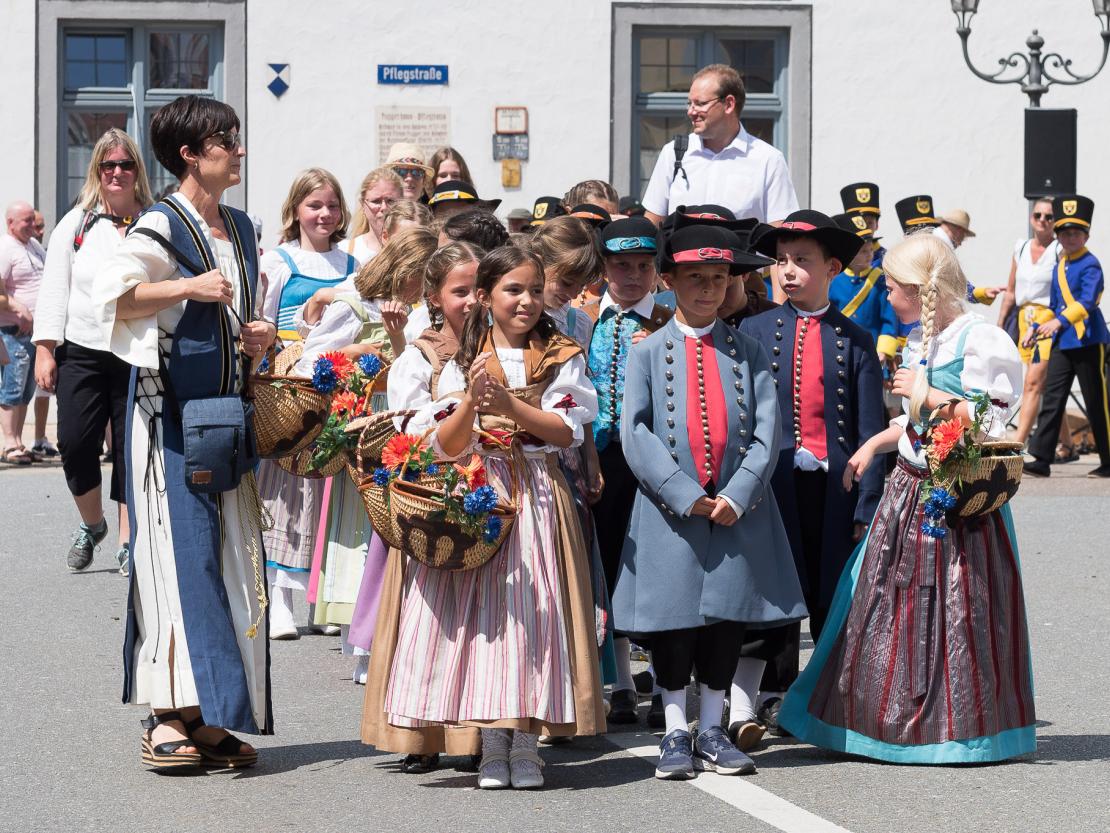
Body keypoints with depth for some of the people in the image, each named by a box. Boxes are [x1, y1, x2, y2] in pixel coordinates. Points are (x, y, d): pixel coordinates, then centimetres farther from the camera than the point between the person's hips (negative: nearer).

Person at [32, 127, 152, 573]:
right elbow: (54, 289, 7)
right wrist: (45, 349, -1)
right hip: (82, 353, 1)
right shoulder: (77, 223, 7)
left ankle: (127, 543, 9)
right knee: (75, 444, -4)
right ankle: (91, 523, 20)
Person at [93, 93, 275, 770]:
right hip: (170, 410, -8)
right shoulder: (163, 225, -8)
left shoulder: (242, 230, 15)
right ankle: (171, 718, -12)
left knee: (231, 557, 5)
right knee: (182, 554, -12)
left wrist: (261, 337, 6)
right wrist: (188, 287, -25)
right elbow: (111, 295, -20)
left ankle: (211, 718, 10)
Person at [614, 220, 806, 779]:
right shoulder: (647, 353, 3)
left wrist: (736, 495, -12)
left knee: (727, 617, 5)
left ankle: (712, 732, 16)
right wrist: (686, 496, -14)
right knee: (673, 618, 1)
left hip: (737, 510, 2)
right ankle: (676, 733, 11)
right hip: (670, 509, -2)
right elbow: (636, 432, -6)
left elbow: (767, 428, 1)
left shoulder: (747, 351, 8)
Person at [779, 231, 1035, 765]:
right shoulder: (919, 340, 12)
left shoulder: (980, 340, -14)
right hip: (910, 486, 8)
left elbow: (989, 421, -20)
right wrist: (874, 445, 17)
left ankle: (959, 727, 9)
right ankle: (895, 719, 16)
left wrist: (927, 394, -16)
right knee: (894, 606, 8)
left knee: (954, 613, -2)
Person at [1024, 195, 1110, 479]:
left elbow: (1087, 302, -24)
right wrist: (1036, 328, 15)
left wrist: (1059, 322, -36)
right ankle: (1041, 460, -2)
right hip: (1062, 343, 7)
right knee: (1052, 399, 0)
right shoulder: (1060, 266, 14)